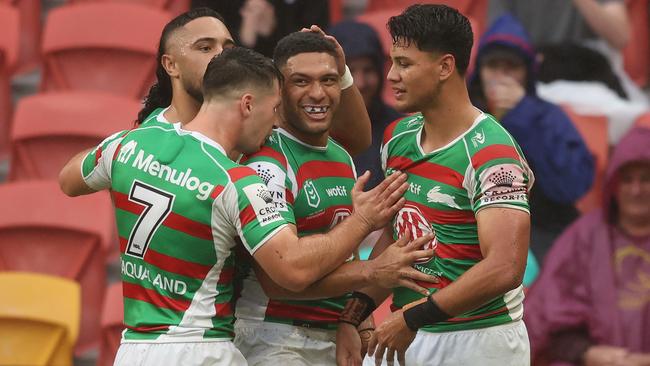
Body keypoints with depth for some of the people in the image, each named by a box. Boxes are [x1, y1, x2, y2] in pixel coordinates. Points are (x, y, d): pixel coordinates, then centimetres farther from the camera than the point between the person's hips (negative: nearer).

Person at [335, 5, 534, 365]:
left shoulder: (490, 153, -18)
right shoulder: (398, 137, 6)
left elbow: (504, 269, -26)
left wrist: (412, 319, -21)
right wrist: (353, 317, 5)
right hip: (408, 336, 7)